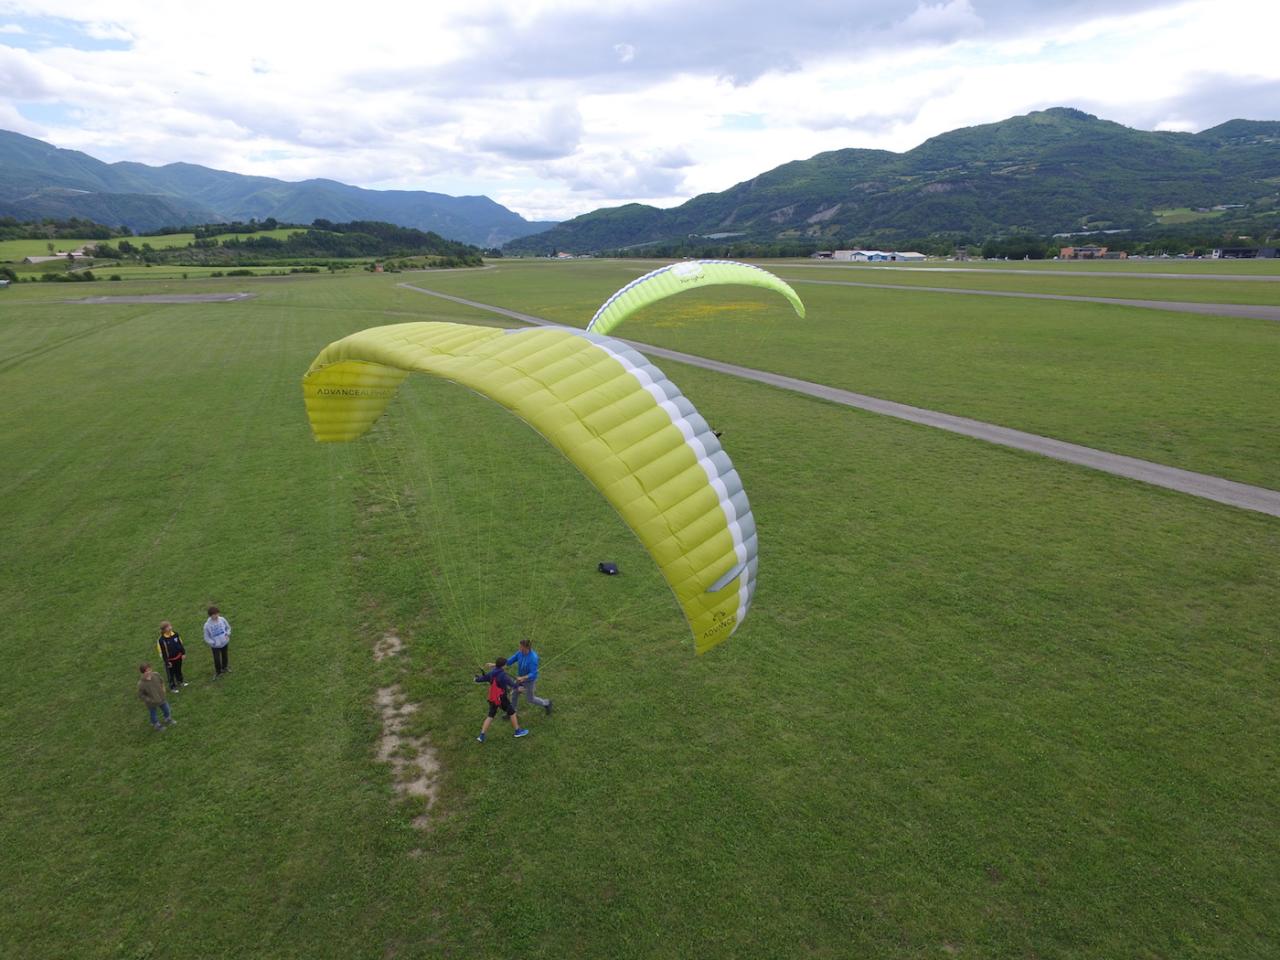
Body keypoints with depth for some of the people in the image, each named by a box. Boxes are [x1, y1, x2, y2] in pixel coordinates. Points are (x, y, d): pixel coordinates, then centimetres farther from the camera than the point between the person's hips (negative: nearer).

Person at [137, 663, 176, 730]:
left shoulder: (156, 675, -20)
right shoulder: (141, 684, -33)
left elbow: (161, 681, 4)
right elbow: (140, 695, -19)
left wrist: (163, 688, -3)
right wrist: (150, 700, -20)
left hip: (161, 698, 4)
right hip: (152, 704, -4)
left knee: (166, 710, 26)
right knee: (154, 715, 22)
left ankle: (168, 719, 58)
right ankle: (157, 725, 51)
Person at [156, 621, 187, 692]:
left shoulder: (175, 634, -10)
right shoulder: (161, 640, -24)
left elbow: (180, 644, 4)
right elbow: (162, 652, -17)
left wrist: (183, 653, 7)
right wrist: (167, 662, -13)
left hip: (178, 657, 4)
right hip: (170, 660, -4)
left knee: (178, 670, 25)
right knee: (171, 673, 14)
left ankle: (180, 681, 48)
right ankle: (172, 687, 32)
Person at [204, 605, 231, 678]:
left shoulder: (222, 619, -16)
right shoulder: (207, 625, -22)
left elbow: (228, 627, 2)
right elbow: (206, 638, -12)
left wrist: (227, 634, -16)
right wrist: (214, 643, -24)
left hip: (225, 643, 3)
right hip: (215, 646, -3)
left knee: (224, 656, 24)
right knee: (217, 659, 8)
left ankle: (224, 667, 51)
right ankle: (218, 672, 35)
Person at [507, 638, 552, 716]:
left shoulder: (533, 658, -35)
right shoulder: (520, 652, -16)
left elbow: (533, 674, -32)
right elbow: (510, 660, -6)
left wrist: (523, 678, -45)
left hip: (529, 680, -6)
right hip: (520, 678, 6)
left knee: (530, 699, 13)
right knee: (514, 695, 16)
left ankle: (546, 703, 38)